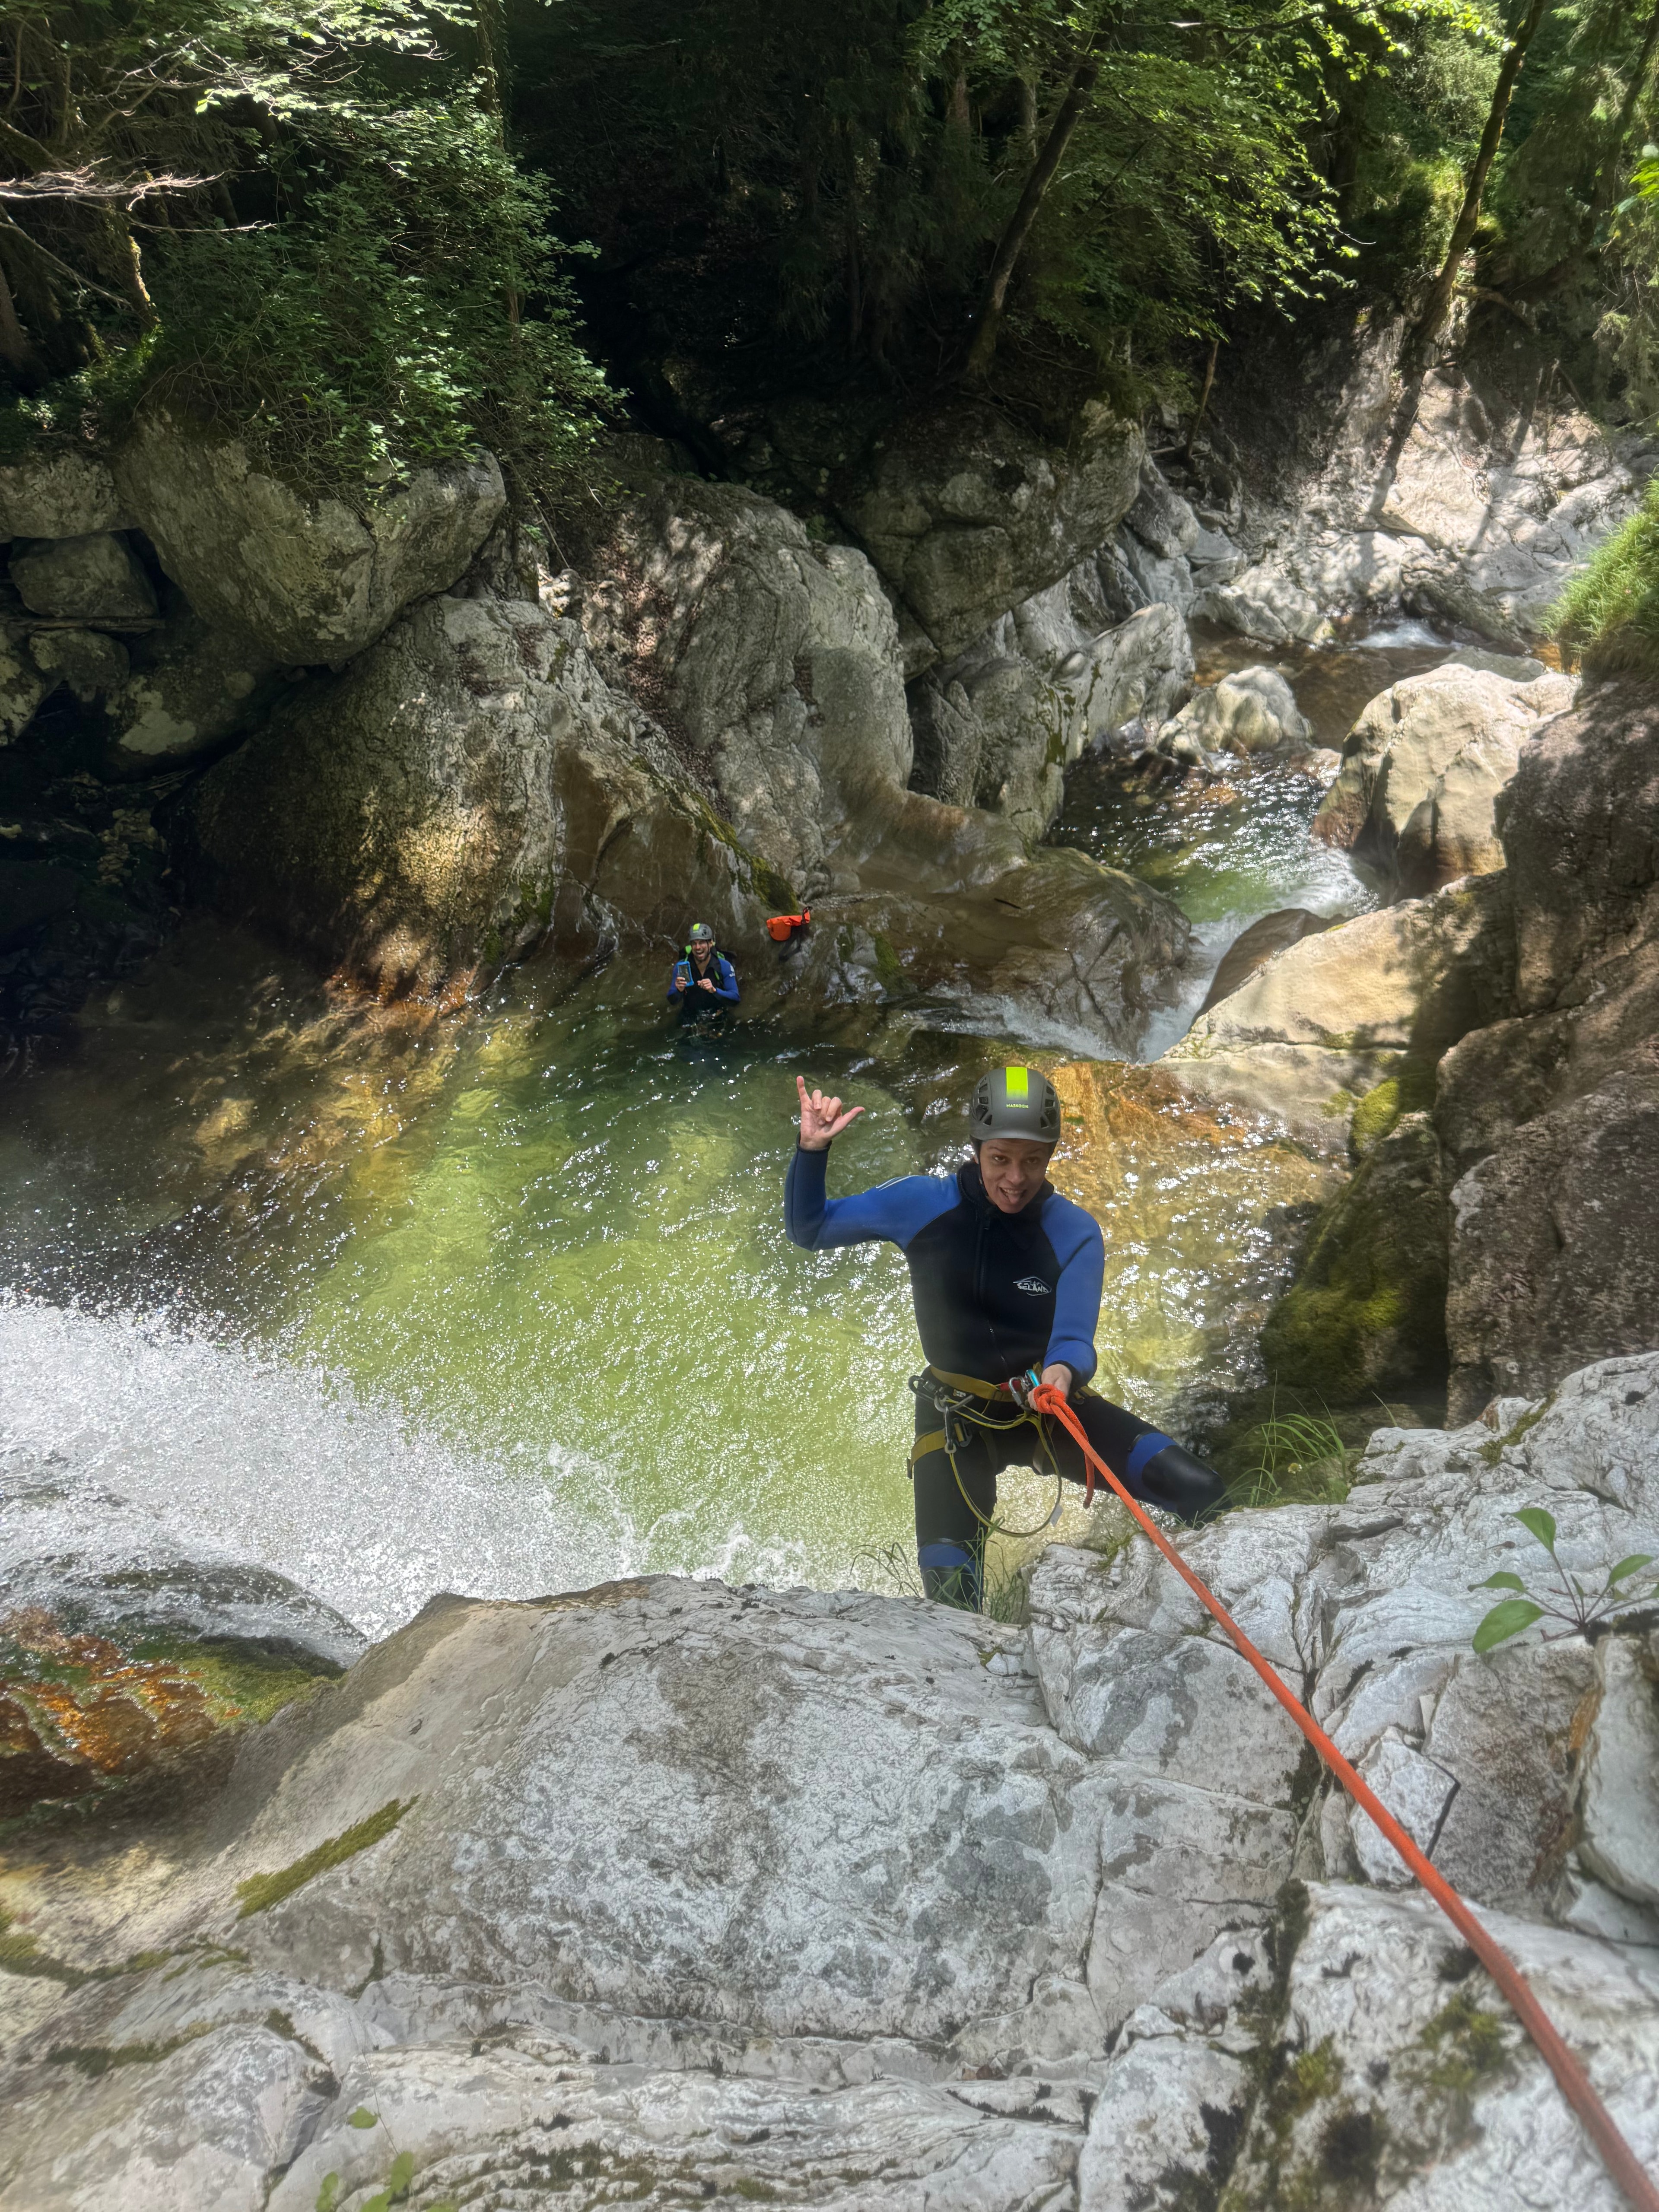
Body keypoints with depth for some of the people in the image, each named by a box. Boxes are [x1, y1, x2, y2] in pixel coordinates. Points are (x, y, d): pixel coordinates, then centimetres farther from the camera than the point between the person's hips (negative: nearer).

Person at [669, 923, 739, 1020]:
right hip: (690, 1018, 1)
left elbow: (735, 999, -13)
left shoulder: (724, 967, -9)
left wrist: (714, 990, -30)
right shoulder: (681, 967, -6)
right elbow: (672, 1001, -3)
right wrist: (679, 991, -26)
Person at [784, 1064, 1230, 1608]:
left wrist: (1062, 1371, -43)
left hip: (1048, 1406, 1)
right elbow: (808, 1229, -3)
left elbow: (1073, 1341, -19)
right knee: (948, 1586, -15)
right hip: (958, 1416, 0)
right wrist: (812, 1150, -20)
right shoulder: (922, 1204, -13)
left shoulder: (1075, 1233, -14)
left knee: (1196, 1491, -17)